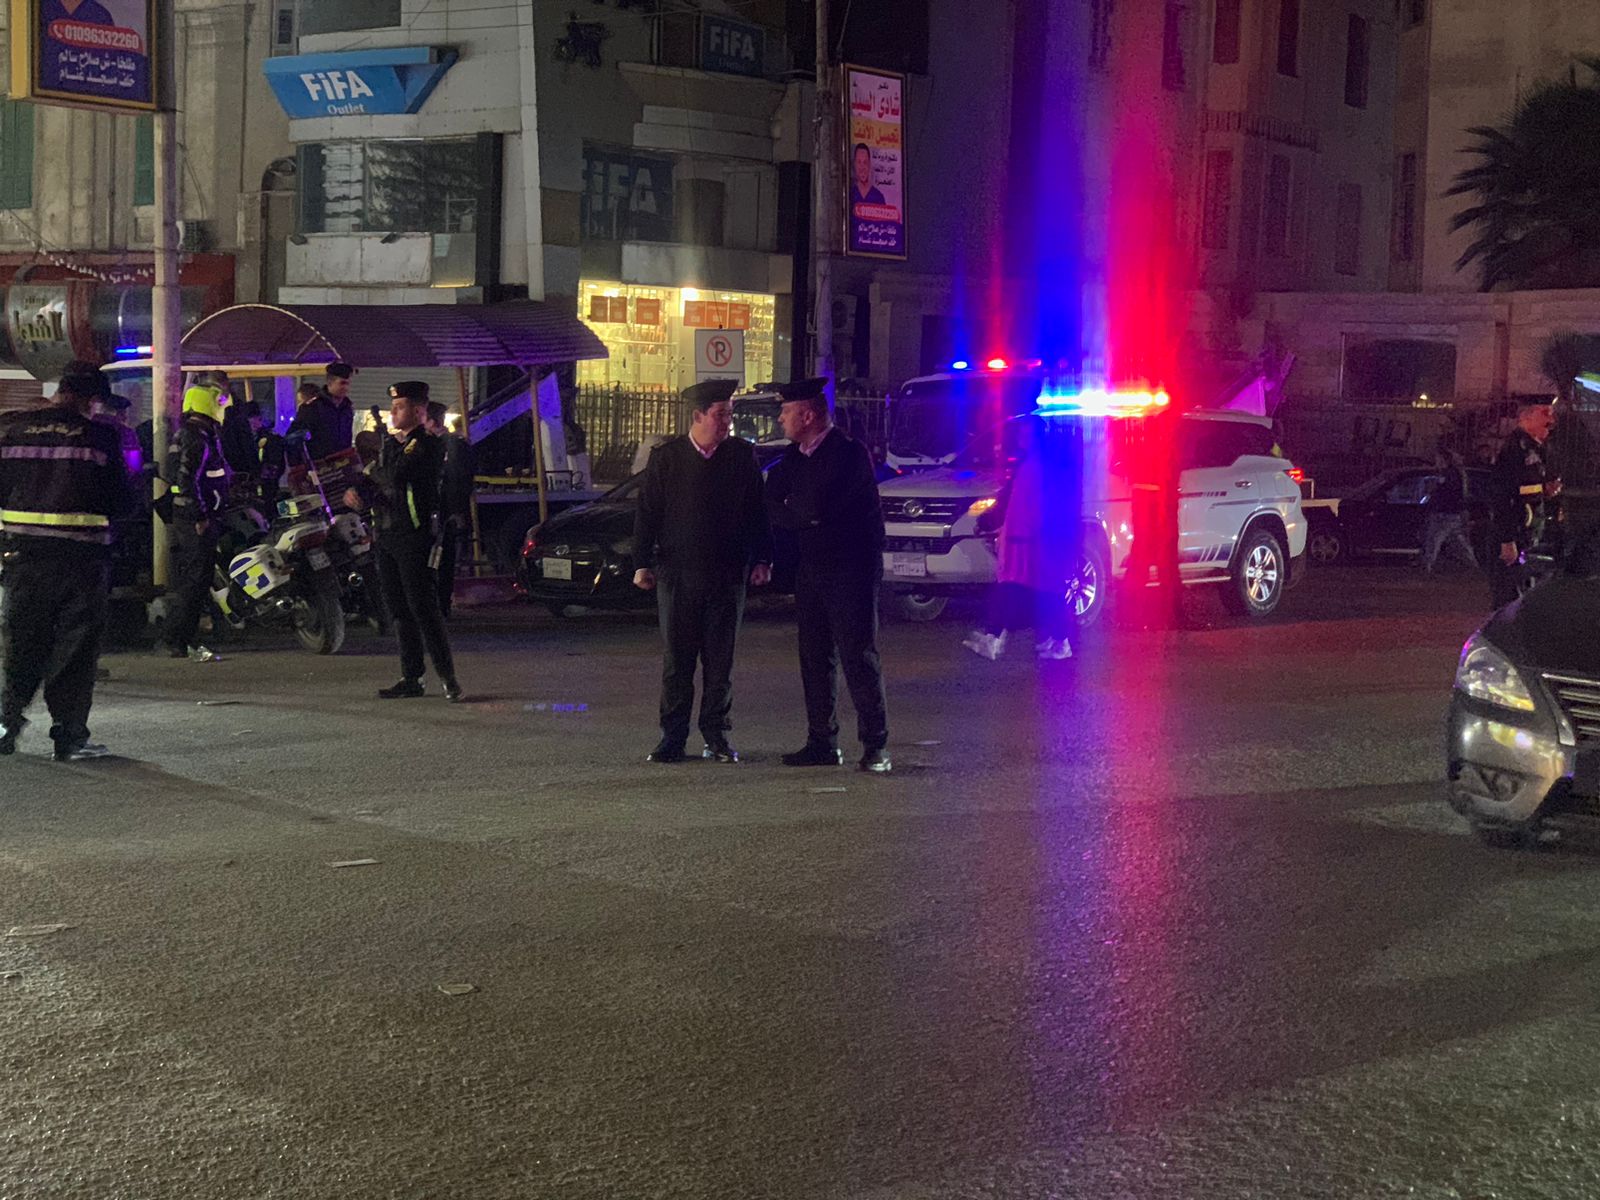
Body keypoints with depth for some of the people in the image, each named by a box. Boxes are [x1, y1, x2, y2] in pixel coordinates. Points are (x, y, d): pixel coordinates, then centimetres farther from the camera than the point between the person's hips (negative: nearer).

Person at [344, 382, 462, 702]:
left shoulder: (429, 445, -10)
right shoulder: (390, 444, 17)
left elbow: (398, 475, -21)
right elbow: (374, 484, 16)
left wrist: (372, 472, -4)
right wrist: (356, 492, -6)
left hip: (416, 537, -8)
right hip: (386, 536, 8)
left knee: (423, 609, -10)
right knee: (400, 612, 10)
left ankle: (449, 679, -6)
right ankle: (411, 679, 15)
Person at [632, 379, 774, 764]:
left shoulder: (742, 455, 5)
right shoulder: (665, 457, 2)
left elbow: (757, 511, 8)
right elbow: (647, 512, 4)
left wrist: (762, 559, 3)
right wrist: (642, 563, -1)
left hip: (727, 575, 1)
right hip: (676, 574, -1)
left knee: (720, 661, 5)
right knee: (676, 660, 3)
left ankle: (716, 735, 14)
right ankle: (673, 737, 9)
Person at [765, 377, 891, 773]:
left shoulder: (849, 452, -14)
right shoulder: (793, 457, 12)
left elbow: (818, 506, -23)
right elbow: (772, 506, 8)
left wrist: (793, 511, -5)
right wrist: (806, 517, -9)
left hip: (851, 569, -8)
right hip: (811, 569, 8)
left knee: (859, 657, -7)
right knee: (815, 658, 8)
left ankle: (875, 746, -3)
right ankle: (822, 743, 14)